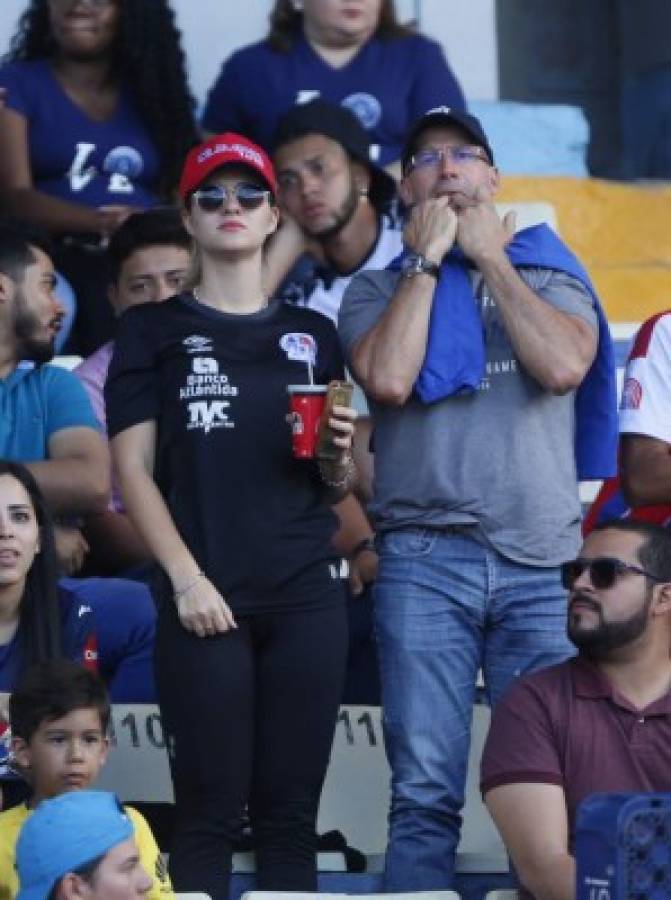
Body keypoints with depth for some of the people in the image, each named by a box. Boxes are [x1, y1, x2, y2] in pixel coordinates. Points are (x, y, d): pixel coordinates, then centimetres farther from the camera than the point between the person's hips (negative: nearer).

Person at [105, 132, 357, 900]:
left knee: (290, 814, 1)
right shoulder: (153, 331, 8)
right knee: (209, 813, -7)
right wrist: (185, 577, -12)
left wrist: (340, 454, -5)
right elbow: (133, 470, 0)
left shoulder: (314, 337, 17)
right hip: (206, 597, -3)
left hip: (307, 598, 3)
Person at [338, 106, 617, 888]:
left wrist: (490, 257, 2)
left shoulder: (549, 272, 14)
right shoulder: (379, 289, 13)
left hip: (545, 559, 1)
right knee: (425, 792, -6)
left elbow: (563, 366, -7)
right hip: (425, 558, -1)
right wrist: (428, 259, 1)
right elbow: (388, 380, -8)